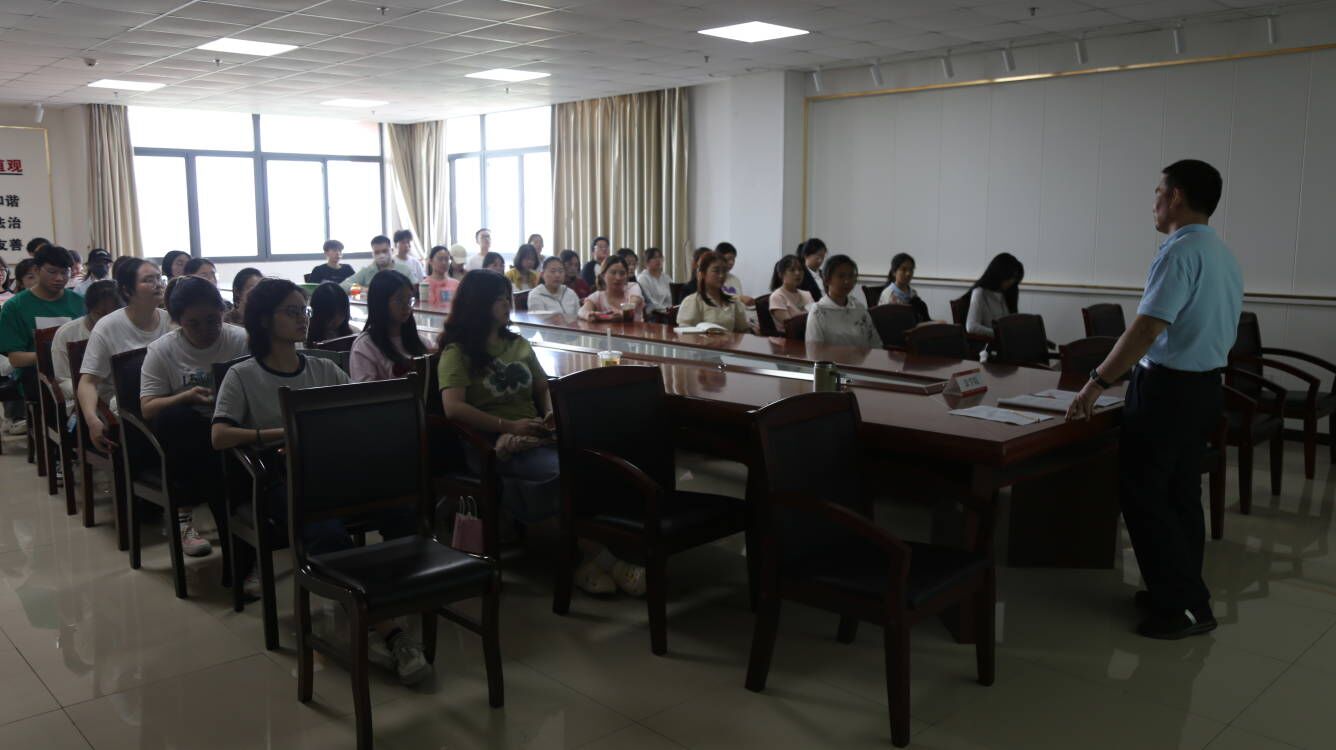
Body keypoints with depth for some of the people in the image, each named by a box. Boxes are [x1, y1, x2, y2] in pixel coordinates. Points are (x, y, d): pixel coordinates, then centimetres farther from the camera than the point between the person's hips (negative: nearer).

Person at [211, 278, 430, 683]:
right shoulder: (243, 376, 9)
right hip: (284, 479, -3)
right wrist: (283, 433, -12)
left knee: (400, 512, -29)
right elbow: (219, 437, -5)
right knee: (328, 533, -37)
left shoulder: (325, 370, 21)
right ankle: (388, 632, -31)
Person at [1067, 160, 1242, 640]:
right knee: (1180, 494, 16)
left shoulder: (1180, 252, -18)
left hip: (1167, 388, -10)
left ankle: (1184, 606, 2)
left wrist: (1098, 382, -22)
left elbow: (1146, 330, -26)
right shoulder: (1222, 254, 12)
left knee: (1142, 494, -2)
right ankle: (1184, 592, 25)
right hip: (1206, 385, 10)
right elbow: (1212, 329, 16)